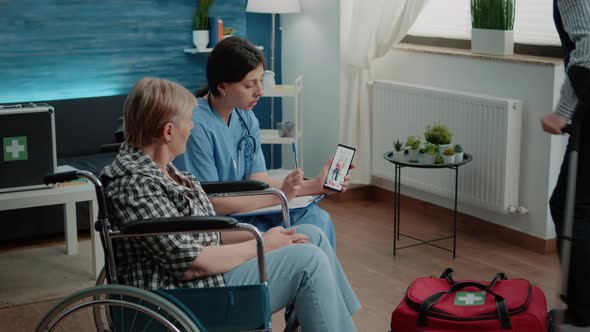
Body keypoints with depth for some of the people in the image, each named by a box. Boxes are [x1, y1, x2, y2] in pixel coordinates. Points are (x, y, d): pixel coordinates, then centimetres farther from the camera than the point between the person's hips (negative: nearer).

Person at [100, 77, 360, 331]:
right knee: (307, 259, -15)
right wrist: (262, 245, -13)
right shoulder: (136, 184, -23)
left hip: (208, 267, 10)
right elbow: (191, 264, -23)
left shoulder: (156, 167, 8)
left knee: (312, 235, 6)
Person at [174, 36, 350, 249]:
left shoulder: (246, 119, 6)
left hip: (242, 212, 8)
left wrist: (315, 185, -8)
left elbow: (257, 179, 3)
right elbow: (210, 203, -20)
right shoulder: (196, 126, -21)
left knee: (317, 219, -9)